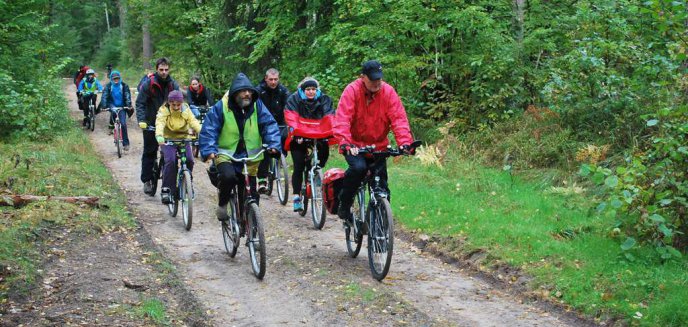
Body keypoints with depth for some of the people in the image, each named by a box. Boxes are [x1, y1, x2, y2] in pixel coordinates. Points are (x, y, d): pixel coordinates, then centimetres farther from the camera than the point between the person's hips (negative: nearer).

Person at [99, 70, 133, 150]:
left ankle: (125, 143, -1)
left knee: (123, 123, -8)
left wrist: (129, 105, -29)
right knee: (113, 111, -37)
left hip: (122, 106, 0)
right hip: (112, 105, 0)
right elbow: (104, 96, -12)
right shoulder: (108, 86, -6)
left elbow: (127, 96, -13)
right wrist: (103, 106, -27)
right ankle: (111, 125, -10)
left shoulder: (124, 86, -6)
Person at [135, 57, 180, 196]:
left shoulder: (173, 84, -3)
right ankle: (147, 181, 7)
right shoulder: (148, 83, -13)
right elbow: (140, 103, -13)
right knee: (149, 152, 1)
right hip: (151, 123, -3)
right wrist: (141, 120, -26)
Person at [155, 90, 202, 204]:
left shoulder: (186, 110, -4)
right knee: (170, 160, -26)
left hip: (183, 139, 2)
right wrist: (159, 136, -49)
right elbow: (160, 123, -28)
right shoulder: (164, 110, -11)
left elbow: (194, 122, -18)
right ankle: (166, 190, -18)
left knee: (189, 160, -19)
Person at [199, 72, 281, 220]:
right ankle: (222, 205, -6)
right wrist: (209, 150, -26)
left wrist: (273, 144, -24)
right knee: (228, 176, -32)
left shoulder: (257, 105, -4)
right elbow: (209, 129, -12)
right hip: (226, 154, -3)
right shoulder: (221, 107, -10)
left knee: (251, 195, 4)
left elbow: (269, 124, -7)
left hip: (250, 157, 3)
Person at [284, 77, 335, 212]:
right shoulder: (294, 100, -4)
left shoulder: (324, 100, 1)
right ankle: (297, 198, -3)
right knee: (299, 167, -10)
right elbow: (291, 119, -18)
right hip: (299, 138, -2)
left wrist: (332, 133, -28)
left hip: (318, 136, 3)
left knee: (325, 151, -21)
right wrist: (295, 133, -34)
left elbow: (329, 118, -11)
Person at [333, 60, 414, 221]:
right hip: (355, 146, -3)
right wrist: (346, 143, -37)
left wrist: (405, 142, -28)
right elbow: (342, 120, -23)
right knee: (358, 168, -30)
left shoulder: (388, 92, -8)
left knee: (381, 184, 0)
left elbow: (399, 119, -13)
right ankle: (344, 205, -10)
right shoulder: (352, 91, -15)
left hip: (378, 146, 3)